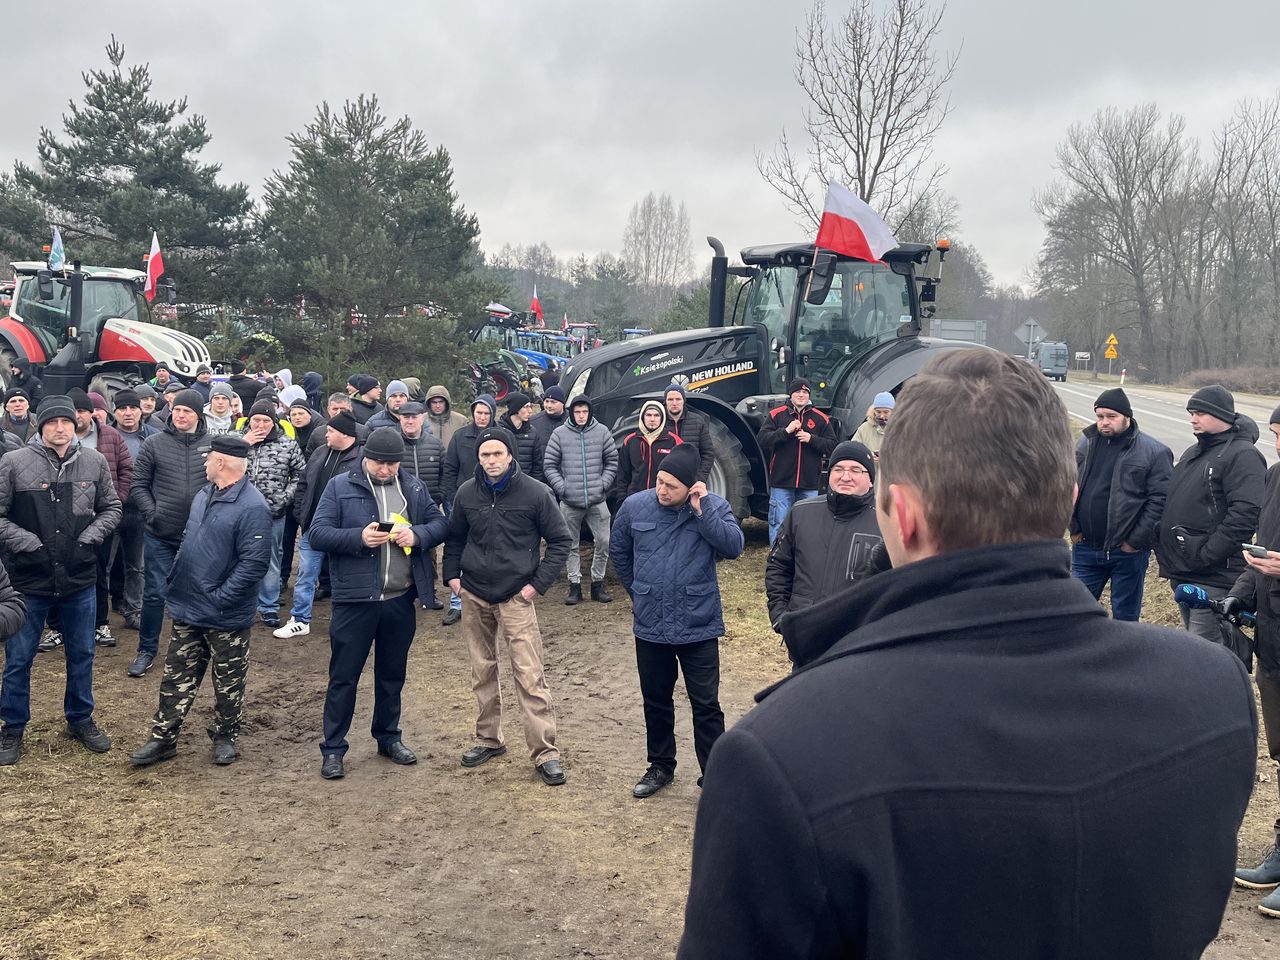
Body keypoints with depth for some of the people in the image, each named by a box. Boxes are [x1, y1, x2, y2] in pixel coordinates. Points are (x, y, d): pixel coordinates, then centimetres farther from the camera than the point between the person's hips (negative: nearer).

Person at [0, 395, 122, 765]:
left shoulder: (94, 462, -2)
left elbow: (111, 508, 8)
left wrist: (90, 538, -6)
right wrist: (30, 544, -15)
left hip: (80, 579, 3)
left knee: (82, 654, 16)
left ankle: (80, 719, 34)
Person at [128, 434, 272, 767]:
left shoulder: (252, 507, -21)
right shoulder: (204, 495, 7)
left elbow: (254, 563, -24)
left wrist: (219, 598, -21)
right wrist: (177, 580, 12)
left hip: (226, 617, -7)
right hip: (187, 609, 8)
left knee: (228, 683, 11)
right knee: (177, 677, 14)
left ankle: (225, 737, 28)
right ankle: (163, 738, 24)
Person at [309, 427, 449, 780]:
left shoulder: (414, 488, 7)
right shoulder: (340, 486, -4)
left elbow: (440, 523, 9)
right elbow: (317, 534, -7)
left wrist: (418, 535, -13)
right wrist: (359, 537, -22)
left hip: (401, 599, 4)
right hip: (355, 599, -4)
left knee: (392, 674, 17)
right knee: (344, 675, 5)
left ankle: (388, 737, 33)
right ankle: (333, 749, 16)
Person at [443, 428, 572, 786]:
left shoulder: (535, 493, -8)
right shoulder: (466, 493, 4)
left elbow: (559, 541, -2)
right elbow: (455, 538, 18)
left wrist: (538, 584, -9)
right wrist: (452, 574, 5)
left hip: (516, 597, -4)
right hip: (473, 596, 4)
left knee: (530, 676, -7)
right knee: (482, 671, 14)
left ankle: (546, 752, 0)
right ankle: (488, 739, 29)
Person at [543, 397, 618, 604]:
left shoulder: (602, 431, 3)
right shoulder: (560, 434, 0)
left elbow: (612, 461, 9)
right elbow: (549, 465, 3)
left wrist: (604, 484, -2)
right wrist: (561, 487, -6)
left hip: (597, 500, 1)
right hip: (569, 502, 0)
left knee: (603, 542, 0)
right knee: (571, 545, 7)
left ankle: (597, 583, 15)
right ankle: (575, 585, 17)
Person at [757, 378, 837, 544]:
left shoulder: (820, 418, 7)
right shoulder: (776, 415, 3)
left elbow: (832, 445, 3)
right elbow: (761, 439, -6)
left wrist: (811, 439, -12)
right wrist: (786, 431, -15)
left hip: (809, 483, 2)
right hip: (782, 482, -2)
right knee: (779, 524, 1)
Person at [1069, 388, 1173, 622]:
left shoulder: (1154, 452, -9)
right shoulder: (1085, 443, 4)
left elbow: (1160, 500, -12)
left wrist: (1137, 541, -14)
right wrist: (1073, 528, 1)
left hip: (1128, 551, -4)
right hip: (1085, 548, 4)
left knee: (1125, 616, 11)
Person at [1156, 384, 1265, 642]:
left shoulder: (1243, 455, -10)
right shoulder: (1193, 452, 18)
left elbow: (1245, 514, -21)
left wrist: (1204, 556, -21)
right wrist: (1164, 547, 13)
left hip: (1212, 578, -9)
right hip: (1182, 573, 9)